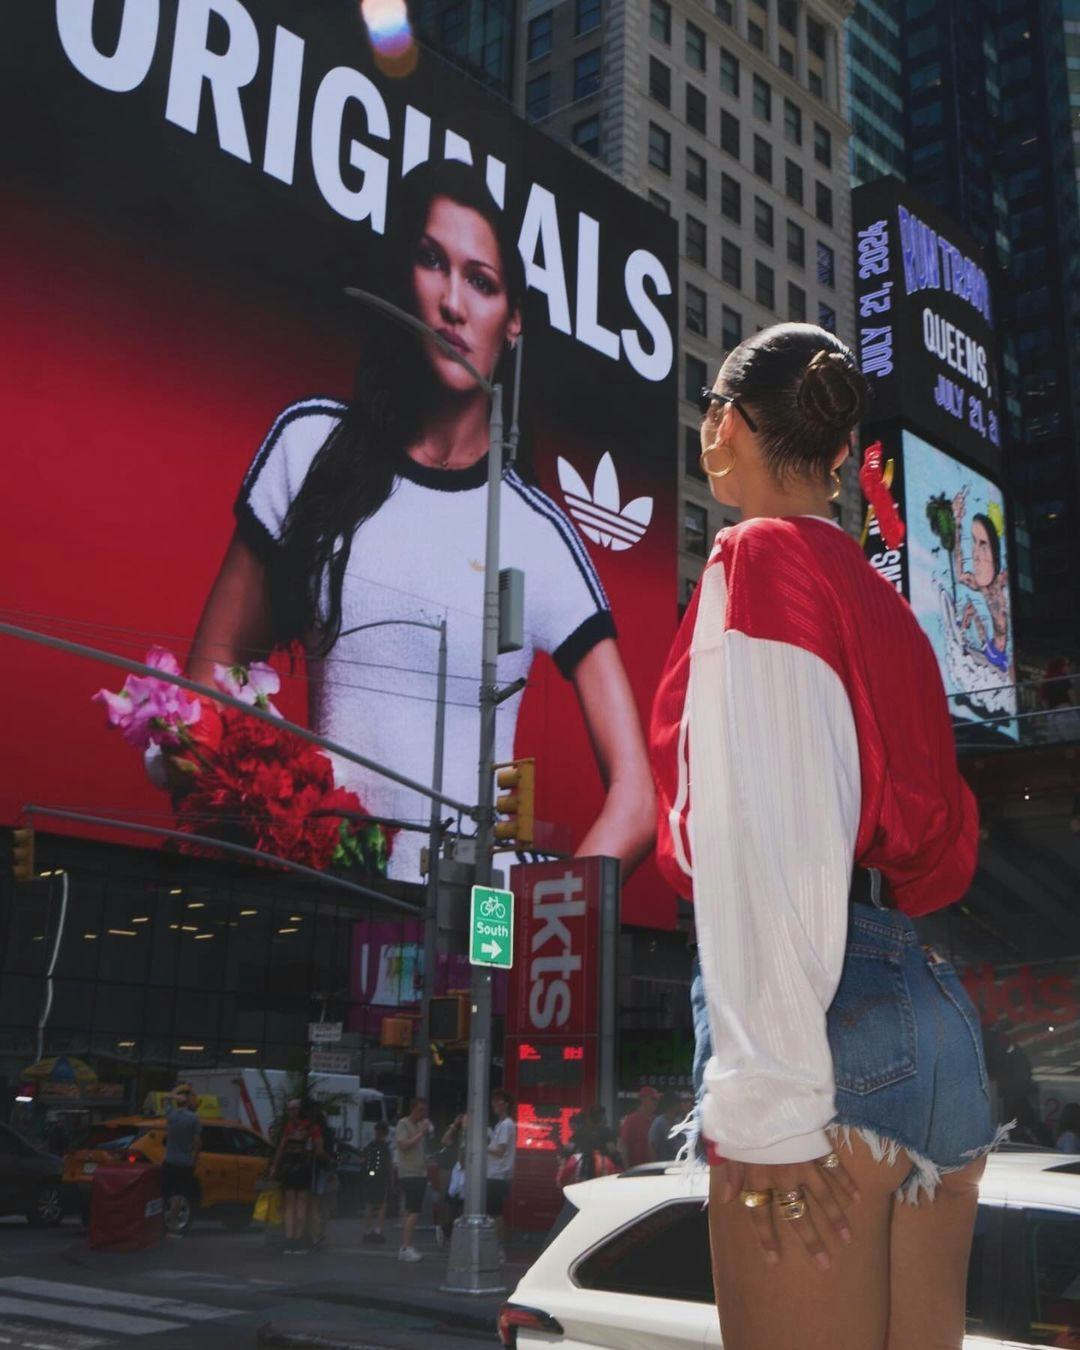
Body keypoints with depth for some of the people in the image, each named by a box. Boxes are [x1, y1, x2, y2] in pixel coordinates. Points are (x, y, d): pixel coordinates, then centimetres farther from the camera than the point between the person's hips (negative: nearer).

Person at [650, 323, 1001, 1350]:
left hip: (830, 1021, -8)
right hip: (935, 1011, 8)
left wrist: (771, 1100, -17)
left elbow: (772, 836, -15)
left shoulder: (764, 557, -4)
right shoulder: (876, 594, 19)